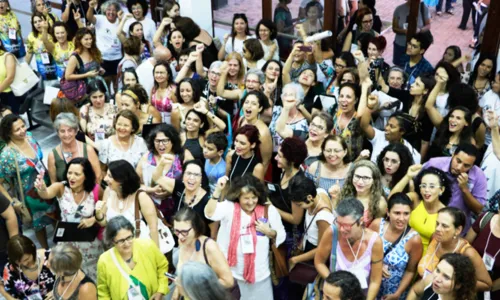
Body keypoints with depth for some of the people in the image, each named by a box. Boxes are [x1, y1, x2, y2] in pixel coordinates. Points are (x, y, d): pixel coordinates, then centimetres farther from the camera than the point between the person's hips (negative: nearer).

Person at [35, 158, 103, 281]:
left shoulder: (94, 191, -14)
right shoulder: (61, 188, -15)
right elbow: (46, 194, -37)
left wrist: (94, 219, -22)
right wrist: (41, 188, -60)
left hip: (89, 244, 0)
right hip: (66, 243, 0)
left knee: (91, 279, 16)